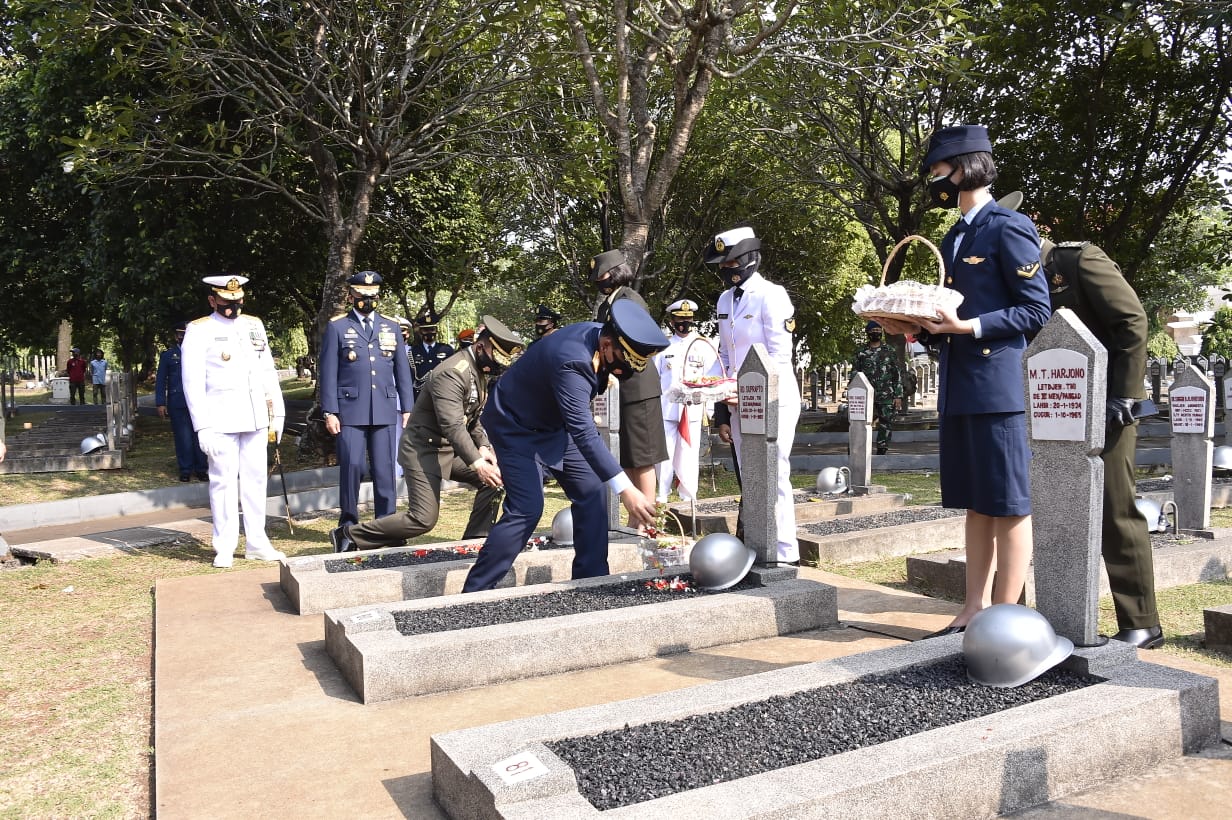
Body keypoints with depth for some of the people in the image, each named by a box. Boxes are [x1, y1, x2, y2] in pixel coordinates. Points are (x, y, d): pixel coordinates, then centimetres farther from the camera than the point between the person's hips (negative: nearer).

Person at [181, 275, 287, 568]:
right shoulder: (199, 330, -3)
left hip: (256, 418, 5)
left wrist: (277, 412, 10)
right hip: (221, 420, -4)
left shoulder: (254, 324, 12)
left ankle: (257, 543, 16)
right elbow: (193, 382, -7)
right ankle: (225, 547, 8)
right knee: (224, 480, 0)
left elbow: (268, 371, 14)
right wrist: (202, 426, -13)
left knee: (255, 478, 8)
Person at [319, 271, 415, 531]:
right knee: (351, 466, -4)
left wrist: (407, 408, 9)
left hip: (385, 411, 3)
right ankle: (348, 522, 10)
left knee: (385, 468, 3)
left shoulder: (391, 327, 14)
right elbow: (328, 373, 2)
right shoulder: (337, 327, 5)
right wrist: (330, 412, -4)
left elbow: (402, 370, 14)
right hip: (350, 411, -2)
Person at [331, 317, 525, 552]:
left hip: (452, 449, 9)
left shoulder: (480, 370, 8)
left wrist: (483, 447, -1)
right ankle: (349, 536, 1)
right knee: (423, 519, -13)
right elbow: (452, 426, -32)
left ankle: (475, 541, 9)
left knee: (495, 477, -3)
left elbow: (475, 416, 15)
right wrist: (477, 463, -37)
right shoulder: (452, 373, -24)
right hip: (424, 450, -9)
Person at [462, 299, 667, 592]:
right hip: (517, 426, -8)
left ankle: (591, 579, 11)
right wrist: (626, 490, -50)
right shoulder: (571, 362, -38)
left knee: (592, 494, 1)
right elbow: (584, 433, -45)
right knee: (526, 510, -16)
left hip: (555, 423, 9)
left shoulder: (602, 337, -12)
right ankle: (474, 592, -5)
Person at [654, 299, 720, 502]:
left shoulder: (704, 347, 6)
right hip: (666, 410, 1)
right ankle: (662, 497, 14)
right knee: (664, 455, 3)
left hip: (692, 411, -1)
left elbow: (714, 379, 1)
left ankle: (689, 499, 13)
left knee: (688, 456, 2)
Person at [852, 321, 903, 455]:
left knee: (886, 425, 0)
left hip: (887, 397, 1)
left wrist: (898, 395, -1)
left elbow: (898, 375, 7)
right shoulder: (861, 353, 7)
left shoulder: (889, 351, 8)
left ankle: (881, 452, 8)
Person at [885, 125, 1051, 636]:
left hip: (999, 388, -9)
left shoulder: (1009, 228, -6)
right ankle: (974, 614, 21)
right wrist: (918, 327, 4)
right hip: (958, 391, 9)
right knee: (975, 505, 13)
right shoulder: (954, 237, 19)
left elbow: (1036, 311, -9)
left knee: (1009, 507, -1)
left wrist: (967, 326, -18)